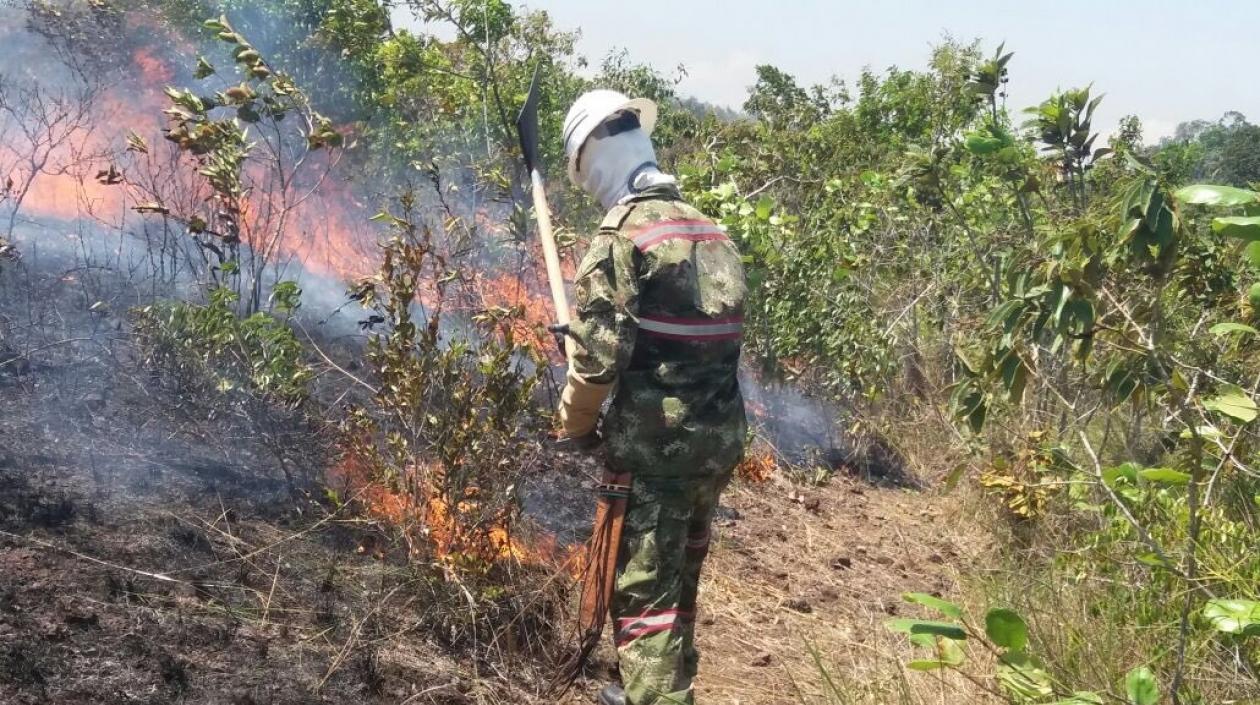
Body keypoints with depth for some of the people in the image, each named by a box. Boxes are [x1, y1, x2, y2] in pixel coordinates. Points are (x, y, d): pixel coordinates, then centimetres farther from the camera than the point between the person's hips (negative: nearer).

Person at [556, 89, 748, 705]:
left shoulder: (622, 234, -12)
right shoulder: (712, 231, 11)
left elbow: (598, 355, -16)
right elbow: (723, 336, 13)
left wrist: (574, 424, -1)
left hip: (654, 444, -8)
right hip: (720, 436, 8)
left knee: (643, 593, 0)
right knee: (679, 578, 22)